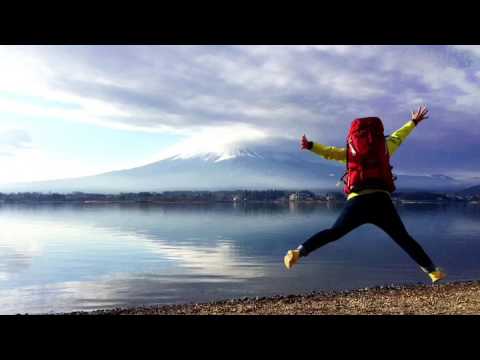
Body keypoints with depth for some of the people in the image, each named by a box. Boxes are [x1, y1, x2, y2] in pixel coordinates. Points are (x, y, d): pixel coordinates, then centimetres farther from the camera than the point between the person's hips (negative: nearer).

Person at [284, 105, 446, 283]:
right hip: (380, 200, 1)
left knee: (333, 233, 7)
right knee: (404, 239, 10)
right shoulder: (384, 147, 21)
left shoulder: (350, 151, 17)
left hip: (357, 201, 0)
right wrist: (414, 121, 52)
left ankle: (298, 252, -5)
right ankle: (432, 270, 7)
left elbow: (328, 151, 6)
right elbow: (398, 136, 37)